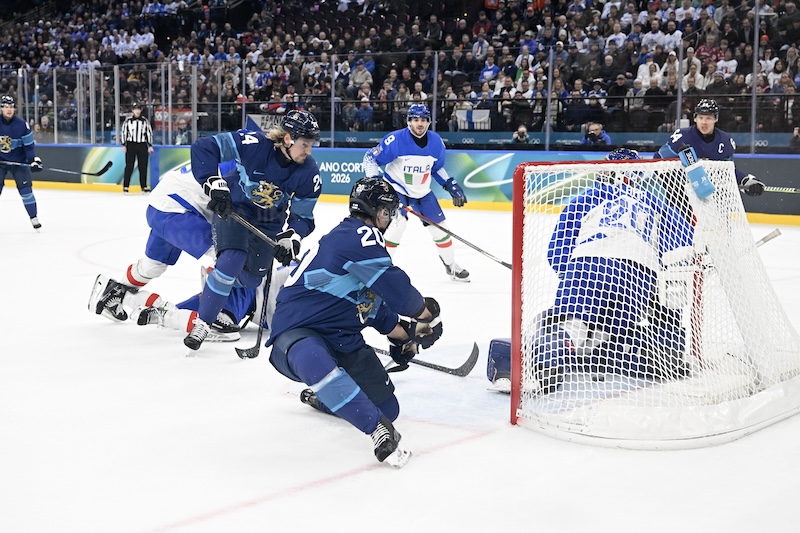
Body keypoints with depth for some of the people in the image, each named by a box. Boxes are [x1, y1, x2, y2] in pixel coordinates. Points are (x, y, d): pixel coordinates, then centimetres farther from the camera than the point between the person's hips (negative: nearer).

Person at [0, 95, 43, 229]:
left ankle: (33, 217, 2)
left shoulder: (21, 124, -12)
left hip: (18, 161, -1)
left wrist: (33, 160, -14)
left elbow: (28, 144, -6)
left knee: (25, 187, -7)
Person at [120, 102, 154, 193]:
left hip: (142, 146, 2)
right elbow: (123, 132, 4)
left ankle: (144, 186, 11)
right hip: (131, 145, -2)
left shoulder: (145, 121, 7)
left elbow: (149, 133, 10)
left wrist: (150, 145, 4)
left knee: (143, 167, 3)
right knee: (129, 166, -5)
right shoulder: (128, 120, 3)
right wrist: (124, 145, -2)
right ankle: (125, 186, -1)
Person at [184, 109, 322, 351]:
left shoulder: (309, 172, -19)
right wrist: (214, 182, -36)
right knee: (231, 261, -23)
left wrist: (291, 236, -28)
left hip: (270, 222, 4)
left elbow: (303, 216, -10)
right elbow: (203, 148, -28)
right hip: (232, 209, -4)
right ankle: (201, 323, -11)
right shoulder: (253, 144, -30)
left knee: (250, 279, 5)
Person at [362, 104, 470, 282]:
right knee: (398, 222, -26)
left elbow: (437, 167, 11)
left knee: (440, 227, 9)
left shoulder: (436, 142, -6)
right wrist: (375, 180, -25)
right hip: (396, 187, -5)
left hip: (422, 191, 5)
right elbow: (370, 157, -14)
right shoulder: (396, 140, -22)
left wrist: (451, 185, 4)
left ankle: (451, 265, 29)